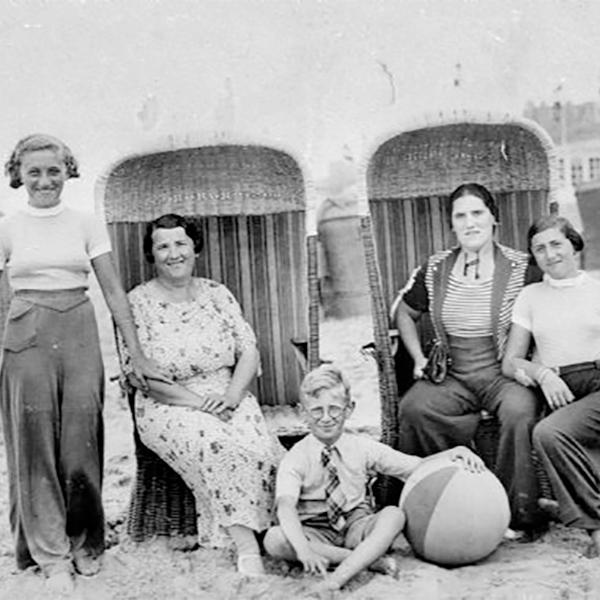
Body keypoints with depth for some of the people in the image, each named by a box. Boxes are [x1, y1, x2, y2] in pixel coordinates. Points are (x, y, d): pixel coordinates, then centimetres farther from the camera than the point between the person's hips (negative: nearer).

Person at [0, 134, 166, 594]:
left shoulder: (87, 224, 6)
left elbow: (113, 290, 4)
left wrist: (136, 354, 0)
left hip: (79, 332, 1)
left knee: (81, 442, 1)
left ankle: (84, 543, 19)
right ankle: (51, 555, 10)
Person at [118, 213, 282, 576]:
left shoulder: (218, 294, 11)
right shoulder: (138, 303, 0)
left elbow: (249, 352, 7)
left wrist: (231, 396, -12)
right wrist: (197, 402, -16)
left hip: (229, 400, 3)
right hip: (168, 408, -3)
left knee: (259, 446, -29)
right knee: (216, 445, -34)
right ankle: (247, 546, -33)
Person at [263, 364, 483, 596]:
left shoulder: (363, 448, -1)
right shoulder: (296, 458, -10)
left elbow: (416, 466, 0)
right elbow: (286, 506, -25)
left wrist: (450, 454, -20)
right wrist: (303, 550, -43)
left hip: (357, 526, 1)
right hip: (316, 532, -1)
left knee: (394, 514, -28)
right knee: (274, 539, -32)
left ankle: (340, 576, -41)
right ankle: (368, 558, -29)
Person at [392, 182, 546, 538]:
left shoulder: (520, 268, -1)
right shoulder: (436, 270, 8)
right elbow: (404, 313, 23)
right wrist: (419, 358, 10)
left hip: (504, 373, -2)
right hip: (452, 377, 3)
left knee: (519, 412, -35)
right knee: (413, 408, -27)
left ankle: (522, 516, -20)